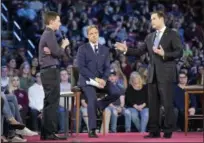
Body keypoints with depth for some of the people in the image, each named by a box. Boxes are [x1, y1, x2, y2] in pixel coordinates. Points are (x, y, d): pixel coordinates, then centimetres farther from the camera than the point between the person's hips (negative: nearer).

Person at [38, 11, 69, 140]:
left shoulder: (48, 34, 20)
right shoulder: (49, 34, -11)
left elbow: (65, 53, 17)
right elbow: (57, 52, -20)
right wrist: (64, 45, 0)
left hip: (48, 71, 11)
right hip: (51, 71, -11)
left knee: (49, 103, 12)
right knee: (52, 103, -10)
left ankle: (45, 132, 14)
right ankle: (50, 133, -11)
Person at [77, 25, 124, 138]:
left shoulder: (105, 49, 13)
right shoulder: (82, 49, 0)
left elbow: (107, 68, 7)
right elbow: (81, 67, -9)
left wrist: (103, 79, -14)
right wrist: (94, 78, -19)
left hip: (101, 79, 4)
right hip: (87, 80, -4)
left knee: (116, 93, -22)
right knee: (92, 99, -30)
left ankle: (99, 104, 5)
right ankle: (92, 130, -23)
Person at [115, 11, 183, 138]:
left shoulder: (172, 35, -3)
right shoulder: (150, 37, 15)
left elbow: (179, 52, -9)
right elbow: (140, 51, 13)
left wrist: (164, 54, -20)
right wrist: (126, 50, 1)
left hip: (166, 75, -6)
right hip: (153, 75, 6)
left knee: (167, 104, -4)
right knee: (153, 104, 7)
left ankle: (168, 131, 1)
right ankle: (154, 131, 11)